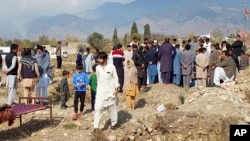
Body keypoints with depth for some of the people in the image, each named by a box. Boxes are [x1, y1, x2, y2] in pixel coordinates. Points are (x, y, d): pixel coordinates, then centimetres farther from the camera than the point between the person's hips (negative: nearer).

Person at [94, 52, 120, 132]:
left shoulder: (111, 67, -8)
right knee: (98, 108, -7)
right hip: (100, 91, 2)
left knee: (112, 108, 11)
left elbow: (115, 78, -3)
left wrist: (116, 88, -9)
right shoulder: (97, 68, 1)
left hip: (110, 91, -2)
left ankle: (114, 124, 29)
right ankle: (96, 127, -4)